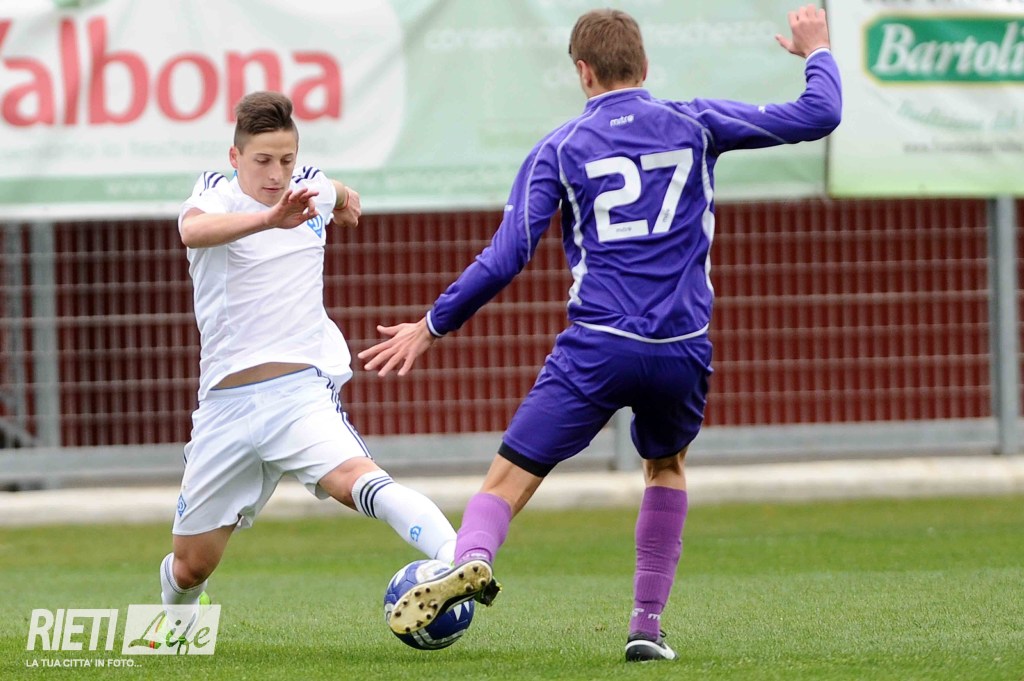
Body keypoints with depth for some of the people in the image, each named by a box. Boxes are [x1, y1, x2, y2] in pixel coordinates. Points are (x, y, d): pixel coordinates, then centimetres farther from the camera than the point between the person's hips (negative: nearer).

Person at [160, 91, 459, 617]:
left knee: (354, 479, -32)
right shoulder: (216, 195, -6)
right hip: (224, 406, 0)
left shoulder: (311, 189, 6)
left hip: (301, 391, 0)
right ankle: (175, 615, 43)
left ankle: (460, 560, -52)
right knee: (191, 565, 9)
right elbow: (192, 230, -35)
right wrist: (270, 218, -47)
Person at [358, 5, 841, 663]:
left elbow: (507, 256, 0)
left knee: (511, 476, -3)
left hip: (598, 347, -2)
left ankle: (472, 558, -35)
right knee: (667, 466, 29)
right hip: (683, 350, 2)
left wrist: (432, 326, 9)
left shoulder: (559, 150, 6)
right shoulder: (695, 124, 9)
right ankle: (648, 626, 23)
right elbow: (819, 115, 11)